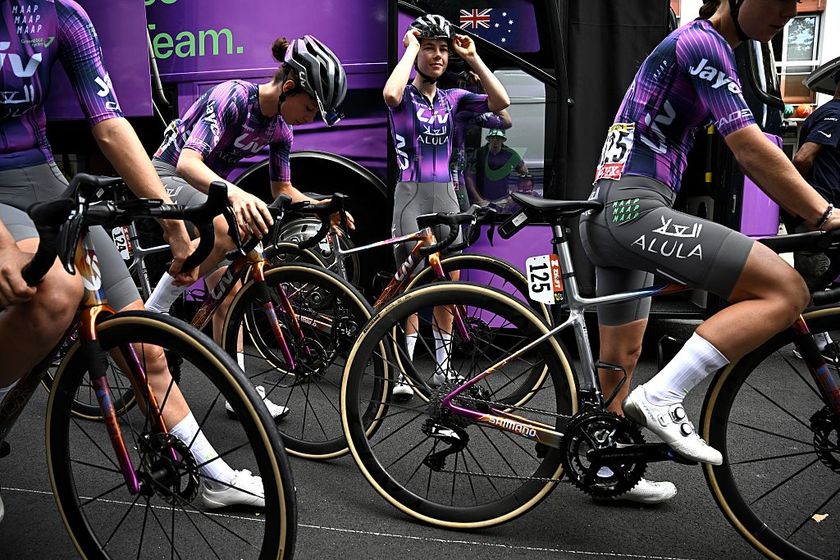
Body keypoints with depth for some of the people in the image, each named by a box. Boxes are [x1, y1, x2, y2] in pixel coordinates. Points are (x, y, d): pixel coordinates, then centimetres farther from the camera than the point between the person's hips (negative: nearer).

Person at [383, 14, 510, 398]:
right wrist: (410, 48, -15)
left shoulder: (452, 98, 11)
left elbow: (500, 102, -3)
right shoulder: (404, 95, -2)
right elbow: (390, 95, -28)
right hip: (411, 194, -4)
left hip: (446, 196, 5)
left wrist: (473, 58, -5)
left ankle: (443, 366, 18)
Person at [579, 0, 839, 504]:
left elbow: (751, 152, 26)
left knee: (622, 356, 20)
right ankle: (661, 397, -16)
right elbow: (752, 149, -16)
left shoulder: (709, 49, 24)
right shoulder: (703, 42, -8)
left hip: (609, 215, 11)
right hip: (633, 207, -11)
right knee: (787, 291, -16)